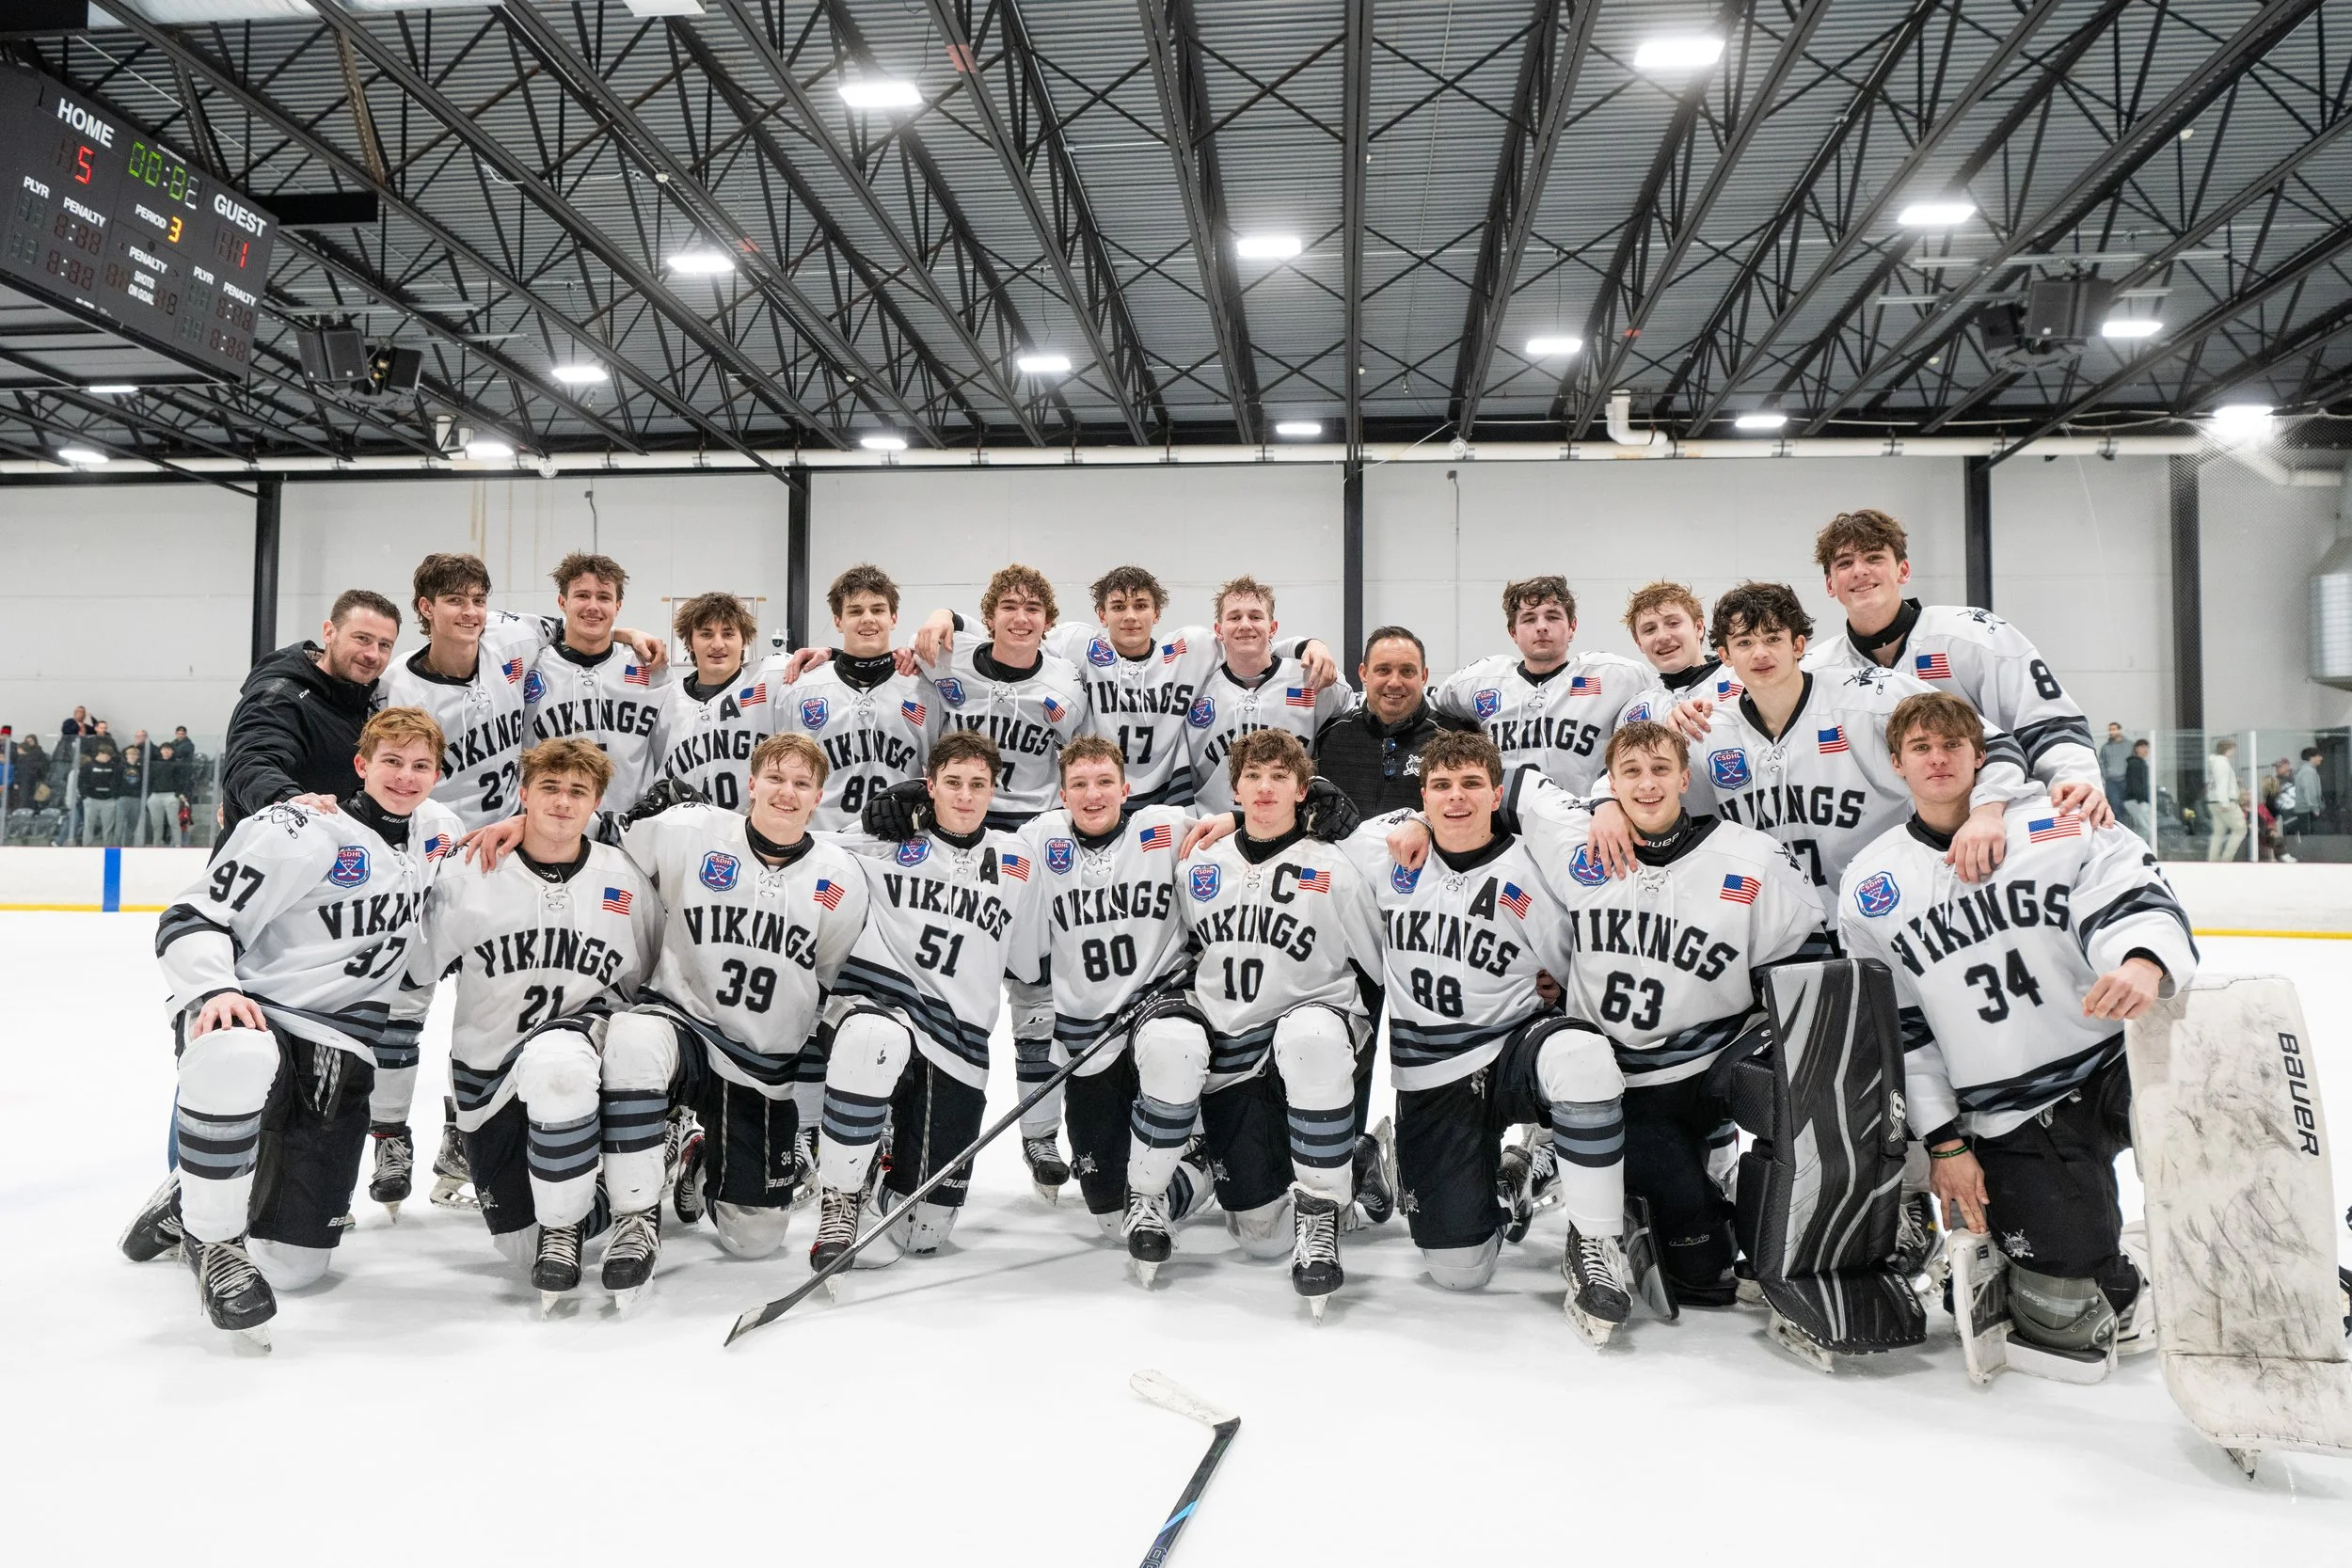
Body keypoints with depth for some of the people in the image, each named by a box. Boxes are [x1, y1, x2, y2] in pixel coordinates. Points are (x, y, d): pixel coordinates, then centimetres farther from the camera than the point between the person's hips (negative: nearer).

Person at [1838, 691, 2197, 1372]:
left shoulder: (2061, 826, 0)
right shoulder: (1869, 888, 3)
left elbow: (2136, 902, -12)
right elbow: (1900, 1029, 6)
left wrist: (2143, 965, -36)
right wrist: (1945, 1142, 2)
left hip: (2119, 1062, 0)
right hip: (2005, 1122, 0)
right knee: (2061, 1315, -8)